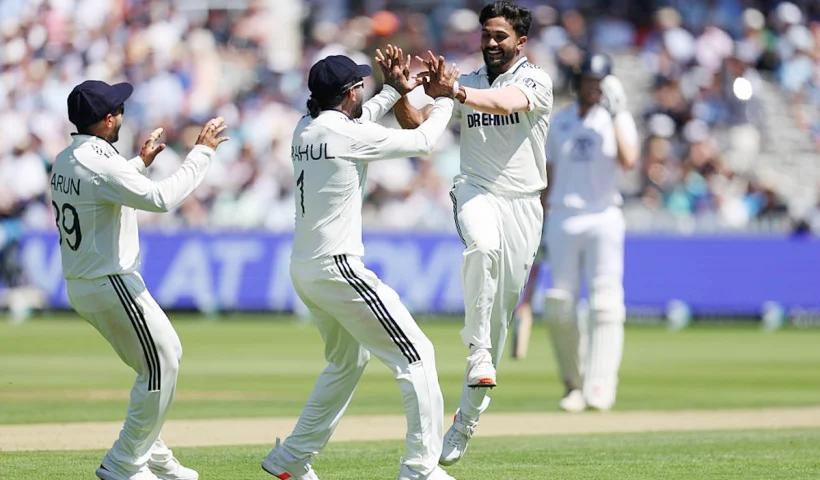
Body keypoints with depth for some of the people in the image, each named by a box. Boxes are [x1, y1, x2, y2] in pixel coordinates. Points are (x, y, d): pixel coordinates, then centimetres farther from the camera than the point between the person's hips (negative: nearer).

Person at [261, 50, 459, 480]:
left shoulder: (305, 130, 9)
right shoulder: (348, 135, -15)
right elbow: (422, 142, -5)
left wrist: (394, 91, 34)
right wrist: (443, 98, 10)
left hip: (303, 271, 9)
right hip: (337, 268, -9)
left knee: (348, 360, 26)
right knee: (416, 356, -4)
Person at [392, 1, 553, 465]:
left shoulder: (536, 81, -2)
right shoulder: (467, 84, 11)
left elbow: (506, 103, -25)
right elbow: (417, 125, 3)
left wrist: (454, 92, -40)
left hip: (523, 203, -1)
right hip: (477, 192, 1)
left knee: (501, 311, 2)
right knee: (484, 245, -37)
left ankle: (467, 419, 12)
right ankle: (478, 353, -33)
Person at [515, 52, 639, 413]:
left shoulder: (618, 120, 2)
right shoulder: (559, 122, 13)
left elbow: (629, 161, -17)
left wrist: (615, 114, -17)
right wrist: (542, 226, 14)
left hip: (603, 218, -3)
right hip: (563, 219, 3)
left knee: (605, 305, -11)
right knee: (558, 308, -1)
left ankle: (599, 388, -15)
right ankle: (573, 383, 14)